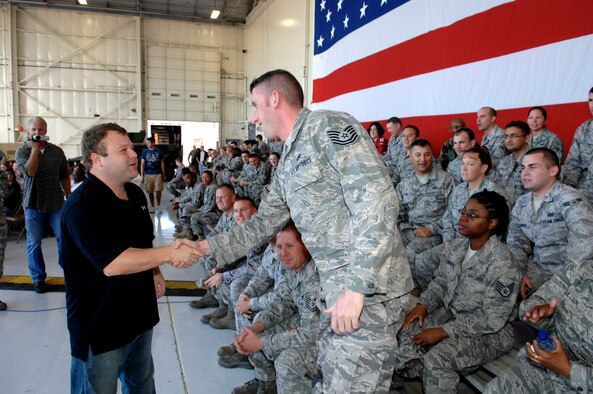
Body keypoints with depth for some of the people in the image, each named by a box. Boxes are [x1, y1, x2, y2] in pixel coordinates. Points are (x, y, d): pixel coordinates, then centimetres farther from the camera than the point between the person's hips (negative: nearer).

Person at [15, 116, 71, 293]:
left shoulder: (57, 151, 3)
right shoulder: (22, 151, -2)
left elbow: (64, 176, 9)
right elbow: (30, 171, -19)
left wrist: (69, 197, 8)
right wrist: (35, 148, -15)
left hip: (56, 203, 1)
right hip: (33, 205, -1)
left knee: (64, 239, 2)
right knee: (34, 244, 6)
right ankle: (38, 279, 19)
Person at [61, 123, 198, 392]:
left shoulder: (135, 194, 4)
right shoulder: (82, 206, -24)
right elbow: (112, 264, -34)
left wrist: (155, 272, 5)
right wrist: (170, 253, -31)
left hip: (140, 315, 8)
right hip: (99, 327, -7)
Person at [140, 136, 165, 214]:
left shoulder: (159, 151, 3)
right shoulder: (144, 152, 3)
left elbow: (162, 163, 7)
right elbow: (142, 164, 4)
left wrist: (163, 175, 5)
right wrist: (142, 175, -2)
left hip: (158, 174, -1)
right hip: (148, 174, 1)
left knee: (158, 190, -5)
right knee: (150, 192, 6)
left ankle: (158, 205, 13)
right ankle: (152, 206, 19)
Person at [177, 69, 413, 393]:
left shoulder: (328, 126, -11)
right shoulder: (287, 166, 17)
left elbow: (377, 202, -21)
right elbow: (263, 223, 25)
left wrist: (356, 288, -22)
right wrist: (206, 246, 20)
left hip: (369, 290, -9)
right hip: (335, 292, 9)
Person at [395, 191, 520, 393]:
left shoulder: (501, 264, -26)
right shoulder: (458, 245, -2)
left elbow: (492, 319, -25)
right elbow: (440, 281, 9)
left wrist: (444, 331, -24)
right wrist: (423, 305, -10)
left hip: (488, 332, -7)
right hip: (452, 314, 8)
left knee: (437, 359, -27)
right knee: (408, 331, -7)